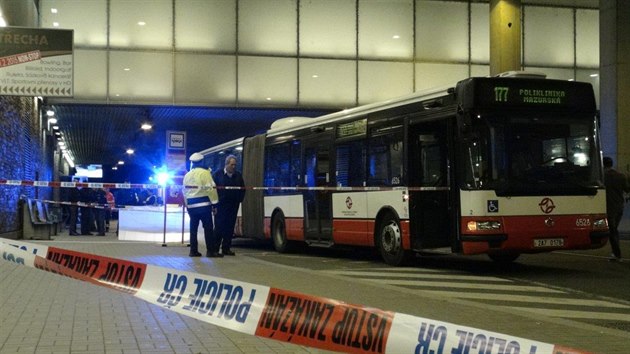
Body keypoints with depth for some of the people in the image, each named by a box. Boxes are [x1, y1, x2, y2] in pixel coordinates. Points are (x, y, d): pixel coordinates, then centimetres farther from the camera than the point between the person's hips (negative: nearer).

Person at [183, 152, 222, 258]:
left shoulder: (187, 175, 10)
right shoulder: (205, 173, -7)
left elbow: (185, 191, 13)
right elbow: (210, 188, -13)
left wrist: (187, 205, 19)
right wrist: (214, 202, -8)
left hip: (191, 206, 5)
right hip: (204, 204, -5)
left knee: (193, 228, 9)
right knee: (208, 228, -2)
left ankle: (193, 250, 9)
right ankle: (210, 251, -4)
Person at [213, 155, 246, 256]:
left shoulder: (238, 175, 12)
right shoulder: (218, 174, 0)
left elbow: (242, 189, 17)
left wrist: (239, 199, 6)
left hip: (233, 205, 4)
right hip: (221, 205, -4)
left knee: (230, 228, 4)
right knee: (219, 227, -5)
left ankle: (226, 248, 10)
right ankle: (215, 248, -1)